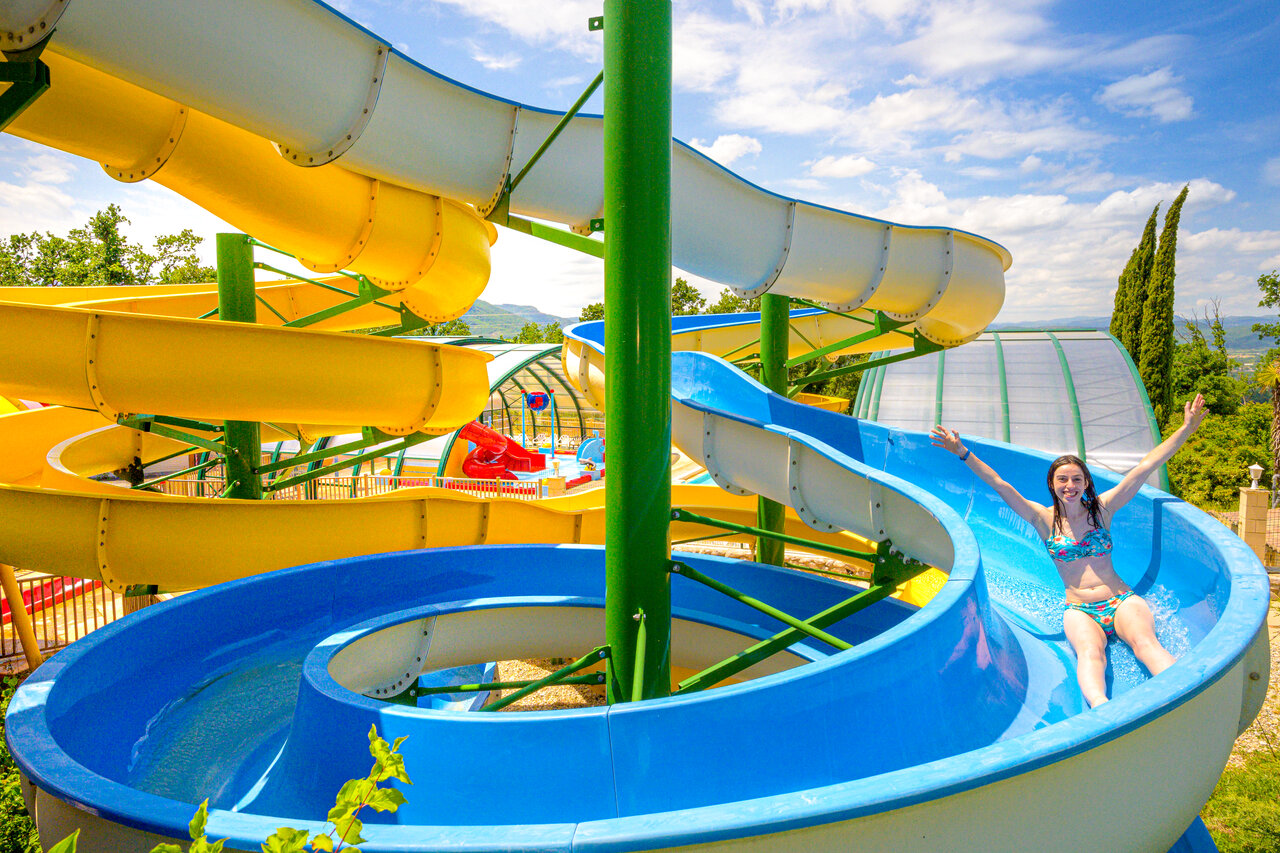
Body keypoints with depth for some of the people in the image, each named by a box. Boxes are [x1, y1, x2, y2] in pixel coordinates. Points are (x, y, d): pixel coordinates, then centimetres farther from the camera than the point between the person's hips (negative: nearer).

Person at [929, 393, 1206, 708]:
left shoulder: (1102, 508, 8)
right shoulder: (1044, 519, 5)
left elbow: (1147, 465, 7)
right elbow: (999, 485, -2)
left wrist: (1186, 429, 7)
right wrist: (962, 452, -9)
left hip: (1122, 601, 2)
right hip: (1078, 610, -2)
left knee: (1145, 640, -31)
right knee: (1090, 649, -34)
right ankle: (1102, 711, -60)